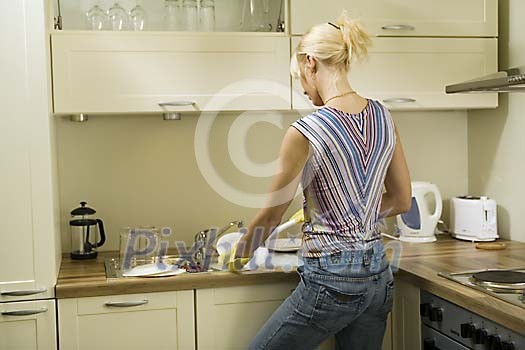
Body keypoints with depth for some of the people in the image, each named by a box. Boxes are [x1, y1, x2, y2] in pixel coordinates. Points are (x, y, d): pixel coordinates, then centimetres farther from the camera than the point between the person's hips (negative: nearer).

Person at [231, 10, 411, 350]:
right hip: (378, 275, 7)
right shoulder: (383, 117, 2)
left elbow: (272, 214, -5)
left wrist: (241, 252, 12)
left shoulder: (305, 131, -17)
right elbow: (402, 201, 11)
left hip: (332, 280, -7)